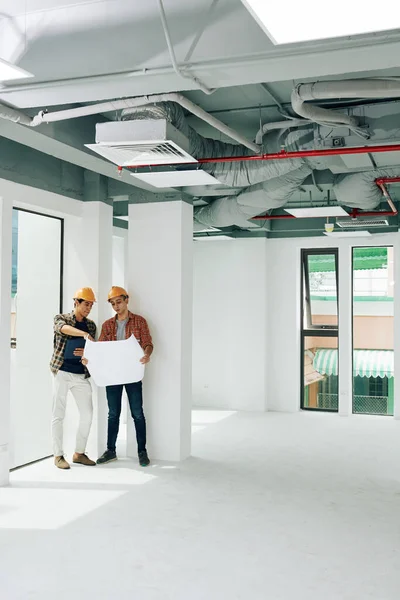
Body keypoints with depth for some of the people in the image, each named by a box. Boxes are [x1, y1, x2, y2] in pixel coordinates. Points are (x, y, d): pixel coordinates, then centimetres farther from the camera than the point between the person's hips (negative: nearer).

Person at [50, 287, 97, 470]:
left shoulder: (91, 325, 13)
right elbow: (63, 328, -23)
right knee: (59, 414, -1)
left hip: (81, 374, 4)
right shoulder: (61, 318, 1)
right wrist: (84, 334, -41)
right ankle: (58, 455, 6)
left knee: (87, 414, 2)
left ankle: (79, 453, 14)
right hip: (62, 372, -4)